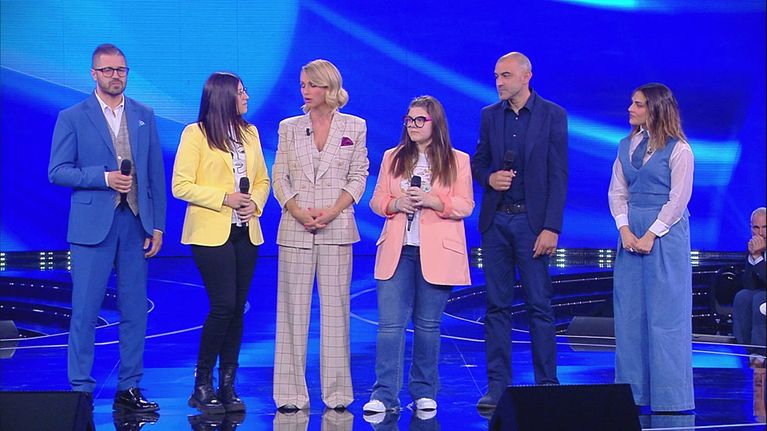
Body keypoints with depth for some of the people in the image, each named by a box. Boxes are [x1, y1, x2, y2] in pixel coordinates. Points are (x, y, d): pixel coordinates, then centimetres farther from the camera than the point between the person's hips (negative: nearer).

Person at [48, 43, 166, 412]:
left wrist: (157, 226, 5)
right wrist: (104, 178, -16)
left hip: (136, 223, 3)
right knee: (85, 310, -2)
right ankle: (80, 391, 5)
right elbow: (57, 171, -3)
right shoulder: (72, 118, 2)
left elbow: (156, 174, 11)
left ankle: (129, 389, 14)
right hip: (93, 225, -3)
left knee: (135, 310, 6)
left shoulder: (144, 116, 11)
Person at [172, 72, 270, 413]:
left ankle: (227, 386, 10)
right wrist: (224, 198, -15)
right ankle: (202, 385, 1)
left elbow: (262, 180, 18)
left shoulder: (249, 133, 14)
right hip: (211, 232, -6)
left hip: (245, 232, 6)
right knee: (223, 306, -11)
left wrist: (255, 203, -2)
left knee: (237, 308, 4)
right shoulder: (195, 134, -4)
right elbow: (181, 186, -8)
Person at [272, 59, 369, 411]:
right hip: (295, 229, 1)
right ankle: (292, 392, 4)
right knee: (293, 309, 1)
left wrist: (332, 211, -11)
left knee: (335, 308, 1)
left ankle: (336, 391, 7)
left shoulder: (354, 127, 7)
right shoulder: (289, 128, 10)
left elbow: (358, 177, 3)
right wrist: (298, 211, -11)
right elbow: (279, 177, 6)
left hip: (336, 228, -1)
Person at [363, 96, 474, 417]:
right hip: (396, 251, 2)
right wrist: (395, 204, -10)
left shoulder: (457, 161, 6)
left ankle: (424, 393, 15)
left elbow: (465, 206, -1)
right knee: (390, 324, -6)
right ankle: (384, 395, -6)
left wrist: (432, 200, -17)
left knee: (428, 325, 5)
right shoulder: (392, 158, 14)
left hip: (437, 253, -2)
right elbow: (376, 200, 11)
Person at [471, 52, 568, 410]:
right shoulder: (490, 115, 10)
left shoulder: (553, 115, -2)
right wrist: (489, 177, -7)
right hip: (495, 220, 4)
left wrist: (551, 228, -12)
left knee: (539, 306, -2)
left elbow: (558, 175, -6)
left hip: (532, 220, -4)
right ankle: (497, 386, 10)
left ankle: (546, 385, 5)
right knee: (497, 305, 5)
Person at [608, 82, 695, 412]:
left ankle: (669, 394, 4)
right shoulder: (626, 146, 11)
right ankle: (632, 389, 14)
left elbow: (678, 199, -10)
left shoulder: (678, 149, -7)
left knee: (665, 313, -3)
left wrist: (651, 235, -14)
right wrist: (624, 229, -5)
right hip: (631, 233, 6)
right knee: (629, 312, 6)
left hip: (666, 234, -6)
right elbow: (617, 192, 9)